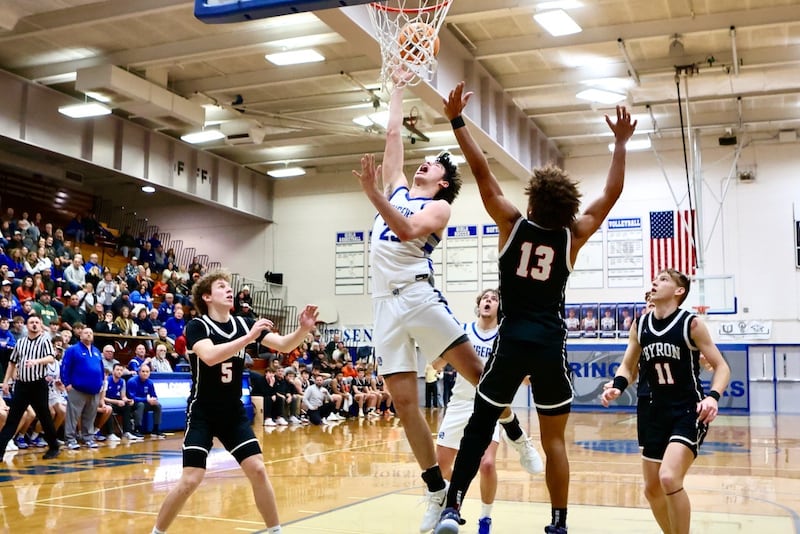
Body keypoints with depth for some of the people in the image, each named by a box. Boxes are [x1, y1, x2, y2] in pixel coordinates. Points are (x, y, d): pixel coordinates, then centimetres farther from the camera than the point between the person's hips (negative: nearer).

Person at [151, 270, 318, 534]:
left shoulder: (244, 324, 0)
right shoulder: (196, 326, -14)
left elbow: (283, 345, -4)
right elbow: (210, 356, -33)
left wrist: (303, 329, -23)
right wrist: (249, 337, -36)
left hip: (234, 413, 4)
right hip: (203, 414, -4)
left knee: (257, 470, -3)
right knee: (190, 480, -10)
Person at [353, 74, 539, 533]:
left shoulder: (439, 207, 6)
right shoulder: (397, 188, 23)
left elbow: (408, 231, -14)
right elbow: (394, 134, 26)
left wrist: (372, 193, -21)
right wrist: (399, 89, 36)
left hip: (420, 296, -5)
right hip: (387, 304, 5)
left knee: (474, 370, -10)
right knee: (404, 402, 0)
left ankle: (516, 433, 17)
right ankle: (438, 492, 8)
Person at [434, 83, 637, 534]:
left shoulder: (512, 224, -2)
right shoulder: (573, 236, 1)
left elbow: (482, 172, -3)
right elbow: (613, 193, 11)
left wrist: (457, 120, 1)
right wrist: (621, 143, 17)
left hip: (512, 340, -1)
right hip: (551, 344, 1)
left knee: (479, 428, 6)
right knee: (554, 441, 9)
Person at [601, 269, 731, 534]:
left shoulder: (691, 324, -11)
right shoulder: (639, 325, 3)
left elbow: (722, 366, -8)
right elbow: (627, 367, 12)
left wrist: (713, 396, -27)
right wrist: (617, 386, -10)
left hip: (690, 411, -6)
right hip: (658, 412, 6)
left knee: (669, 478, -24)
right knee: (652, 488, 12)